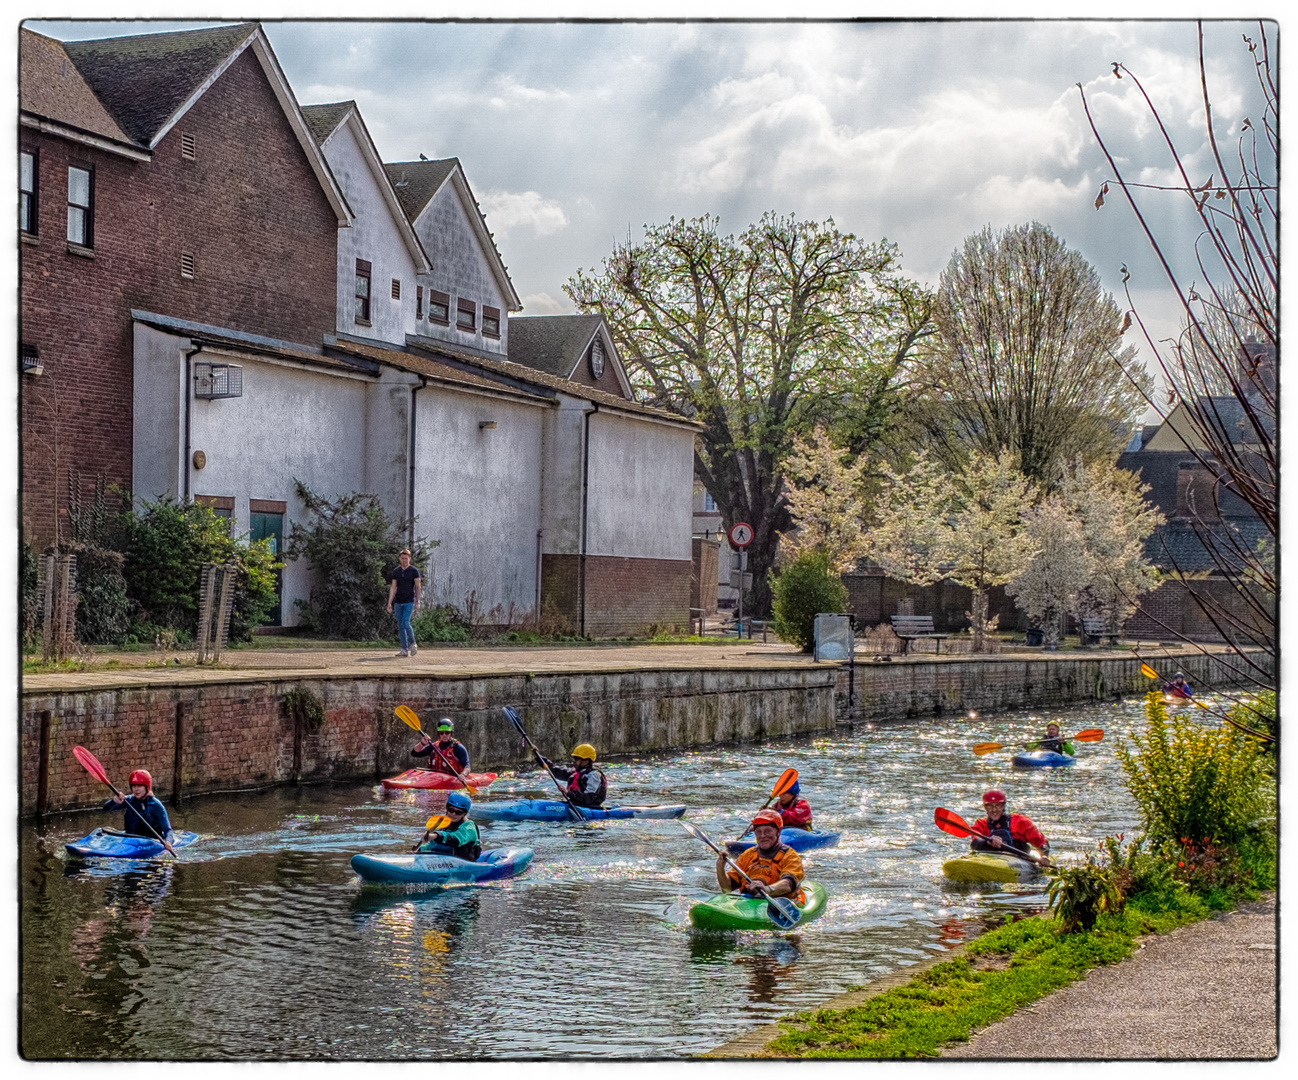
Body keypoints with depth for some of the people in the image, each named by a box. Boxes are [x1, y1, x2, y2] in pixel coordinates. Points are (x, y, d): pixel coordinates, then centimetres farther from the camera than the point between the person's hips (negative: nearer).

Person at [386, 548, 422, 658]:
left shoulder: (414, 571, -2)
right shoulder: (396, 572, 9)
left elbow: (418, 587, -4)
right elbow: (393, 588, 9)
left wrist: (417, 602, -13)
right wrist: (389, 603, 1)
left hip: (409, 602, -4)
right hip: (398, 602, 4)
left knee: (405, 623, -16)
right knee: (400, 626, 2)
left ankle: (412, 644, 5)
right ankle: (404, 650, 5)